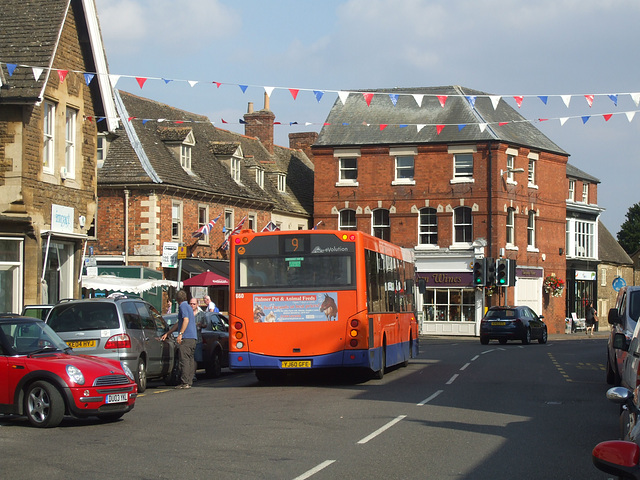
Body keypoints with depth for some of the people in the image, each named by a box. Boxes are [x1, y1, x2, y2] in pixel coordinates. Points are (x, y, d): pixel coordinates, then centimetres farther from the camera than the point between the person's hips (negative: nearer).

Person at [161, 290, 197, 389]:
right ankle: (189, 382, 7)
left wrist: (180, 334, -23)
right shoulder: (188, 307, 25)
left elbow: (186, 320, -18)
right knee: (191, 359, 8)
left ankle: (185, 382, -14)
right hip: (193, 337, 9)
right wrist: (167, 334, 33)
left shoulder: (183, 306, -4)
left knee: (184, 360, -10)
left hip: (186, 337, -9)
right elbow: (179, 323, 30)